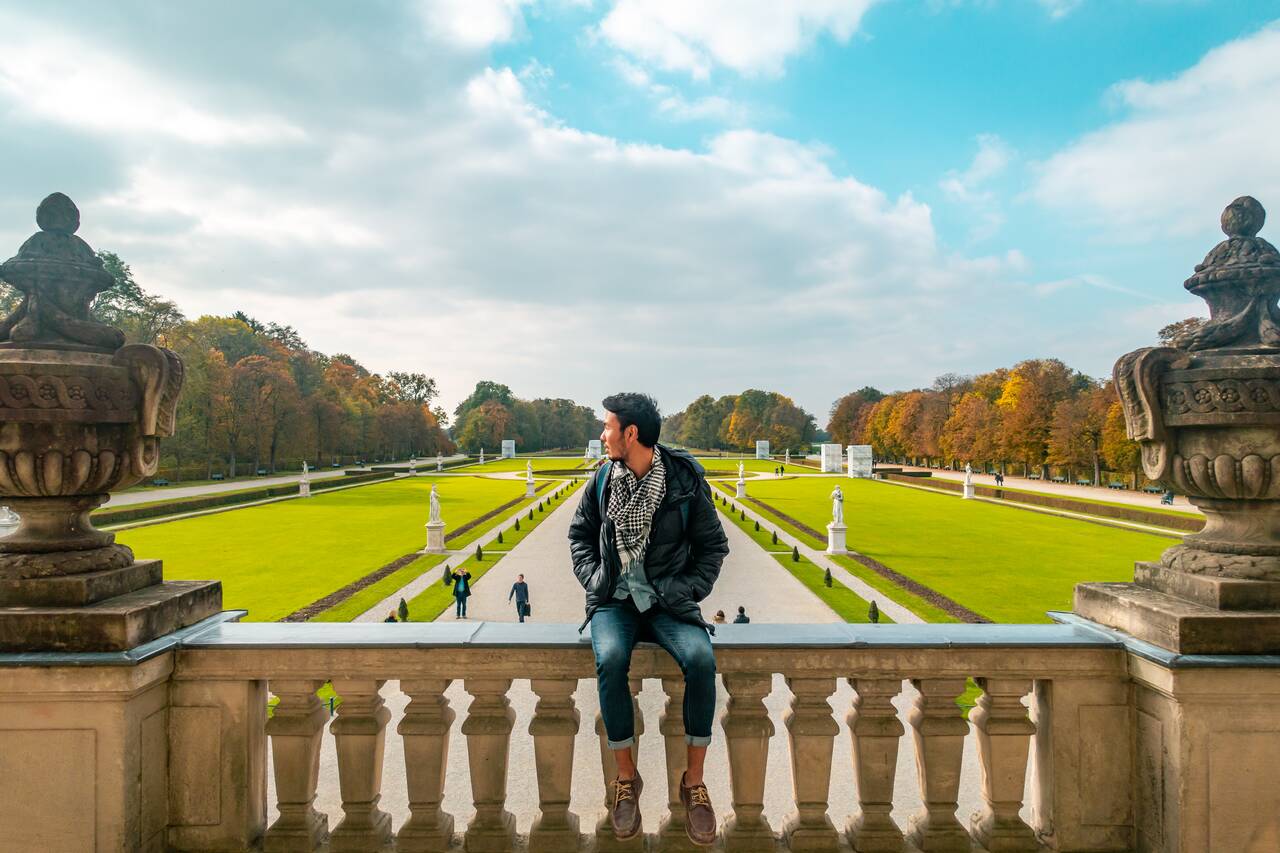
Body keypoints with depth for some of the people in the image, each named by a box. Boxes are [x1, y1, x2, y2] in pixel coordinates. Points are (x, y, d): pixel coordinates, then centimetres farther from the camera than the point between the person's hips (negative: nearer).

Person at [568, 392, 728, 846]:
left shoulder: (685, 480, -5)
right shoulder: (603, 479, 2)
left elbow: (712, 546, 4)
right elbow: (580, 533, 16)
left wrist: (688, 590, -8)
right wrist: (593, 577, 1)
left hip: (668, 601, -1)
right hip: (614, 599, 2)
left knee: (701, 659, -30)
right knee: (610, 659, -31)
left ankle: (693, 781, -9)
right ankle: (626, 777, -10)